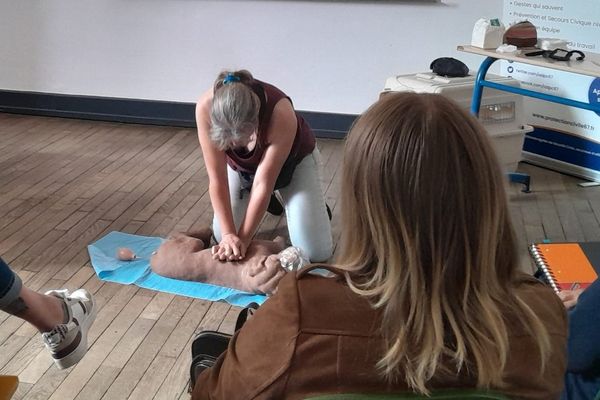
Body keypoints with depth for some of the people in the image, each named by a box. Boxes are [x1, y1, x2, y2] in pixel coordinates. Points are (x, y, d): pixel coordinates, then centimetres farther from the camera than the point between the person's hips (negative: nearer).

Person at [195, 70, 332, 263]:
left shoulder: (281, 114, -42)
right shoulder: (206, 107, -36)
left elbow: (263, 183, -33)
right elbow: (217, 179, -29)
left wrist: (242, 239, -31)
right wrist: (228, 234, -32)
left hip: (293, 159, -3)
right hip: (242, 164, 3)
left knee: (317, 252, -12)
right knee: (221, 236, 0)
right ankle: (266, 199, 24)